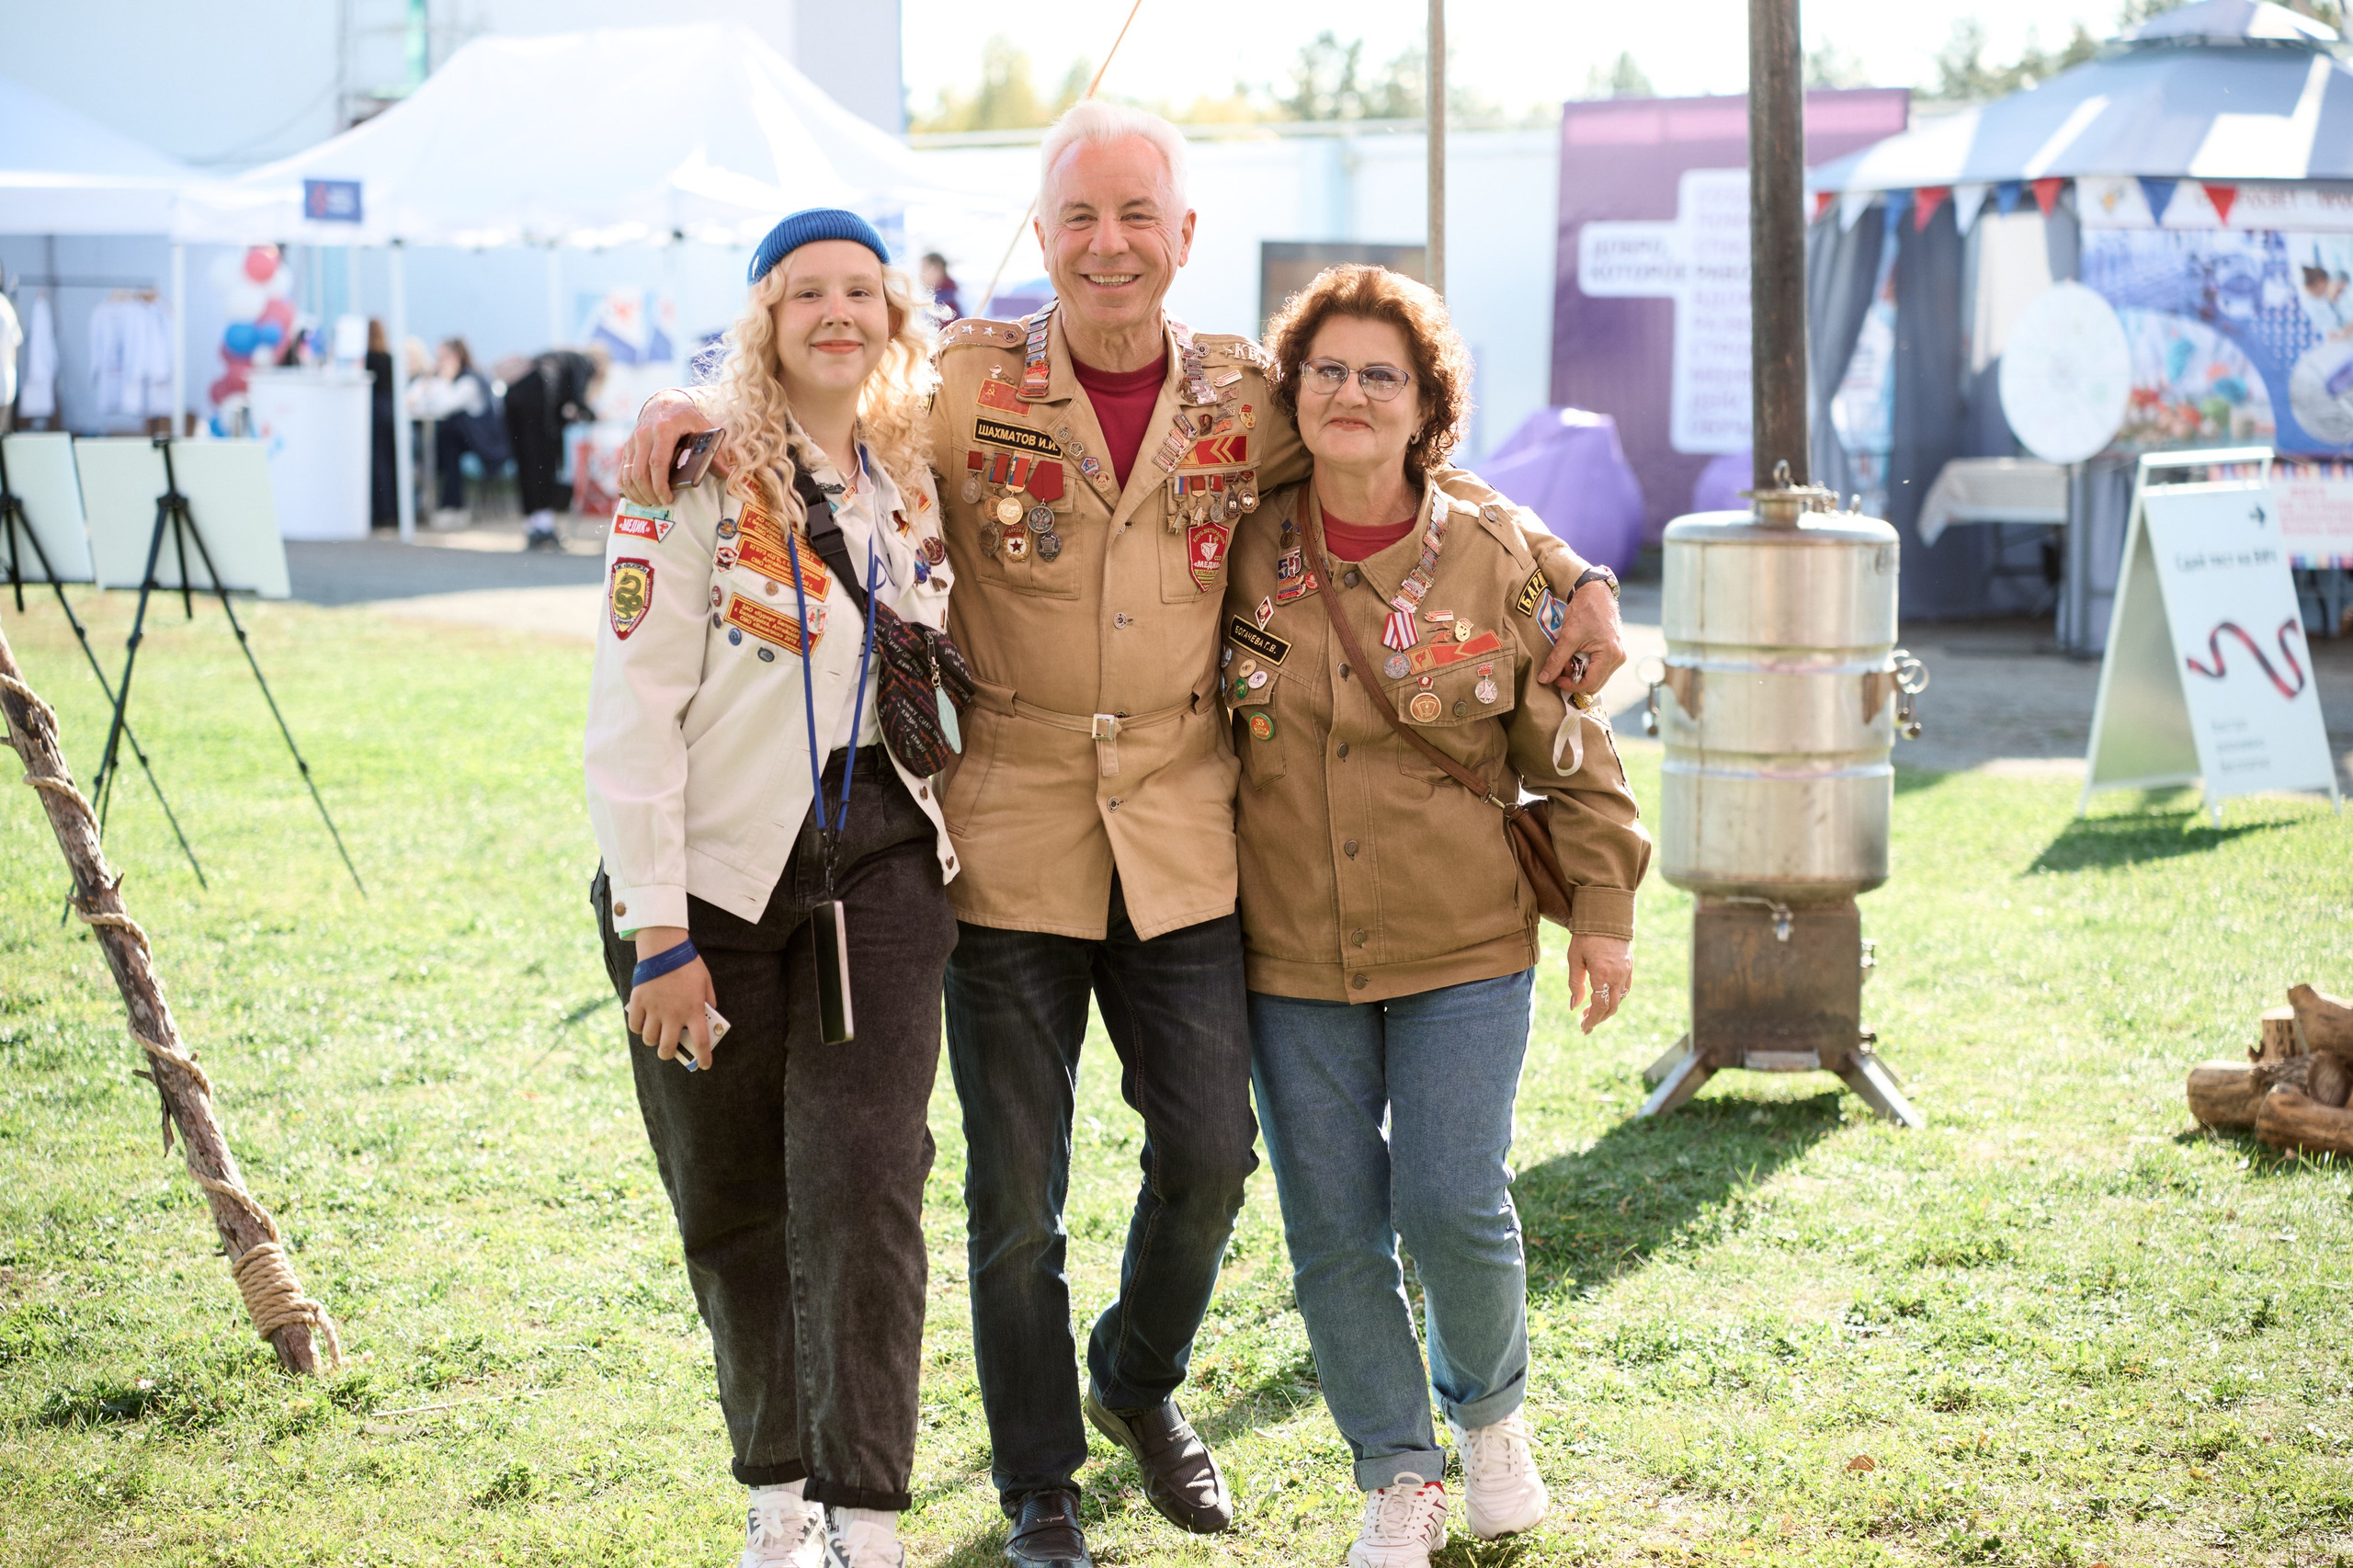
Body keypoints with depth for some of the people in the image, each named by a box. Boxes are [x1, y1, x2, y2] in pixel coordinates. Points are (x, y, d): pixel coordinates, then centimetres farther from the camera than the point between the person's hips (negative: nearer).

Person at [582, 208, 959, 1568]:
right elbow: (633, 714, -11)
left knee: (862, 1186, -9)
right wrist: (658, 931, -15)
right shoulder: (698, 478, -8)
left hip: (879, 874, 2)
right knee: (734, 1203, 8)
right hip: (717, 883, -2)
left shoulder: (916, 479, 7)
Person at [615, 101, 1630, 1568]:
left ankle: (1140, 1383, 39)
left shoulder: (1246, 400, 0)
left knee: (1209, 1150, 8)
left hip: (1183, 843, 2)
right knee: (1016, 1195, 4)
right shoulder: (965, 384, -7)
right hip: (1009, 839, -2)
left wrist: (1573, 579, 1)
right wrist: (691, 410, -17)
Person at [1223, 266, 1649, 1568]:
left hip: (1462, 949, -2)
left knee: (1453, 1208, -6)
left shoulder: (1494, 558, -4)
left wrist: (1602, 905, 2)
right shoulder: (1243, 555, -1)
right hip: (1292, 959, 2)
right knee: (1332, 1228, 4)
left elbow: (1567, 747, 3)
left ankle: (1490, 1411, 24)